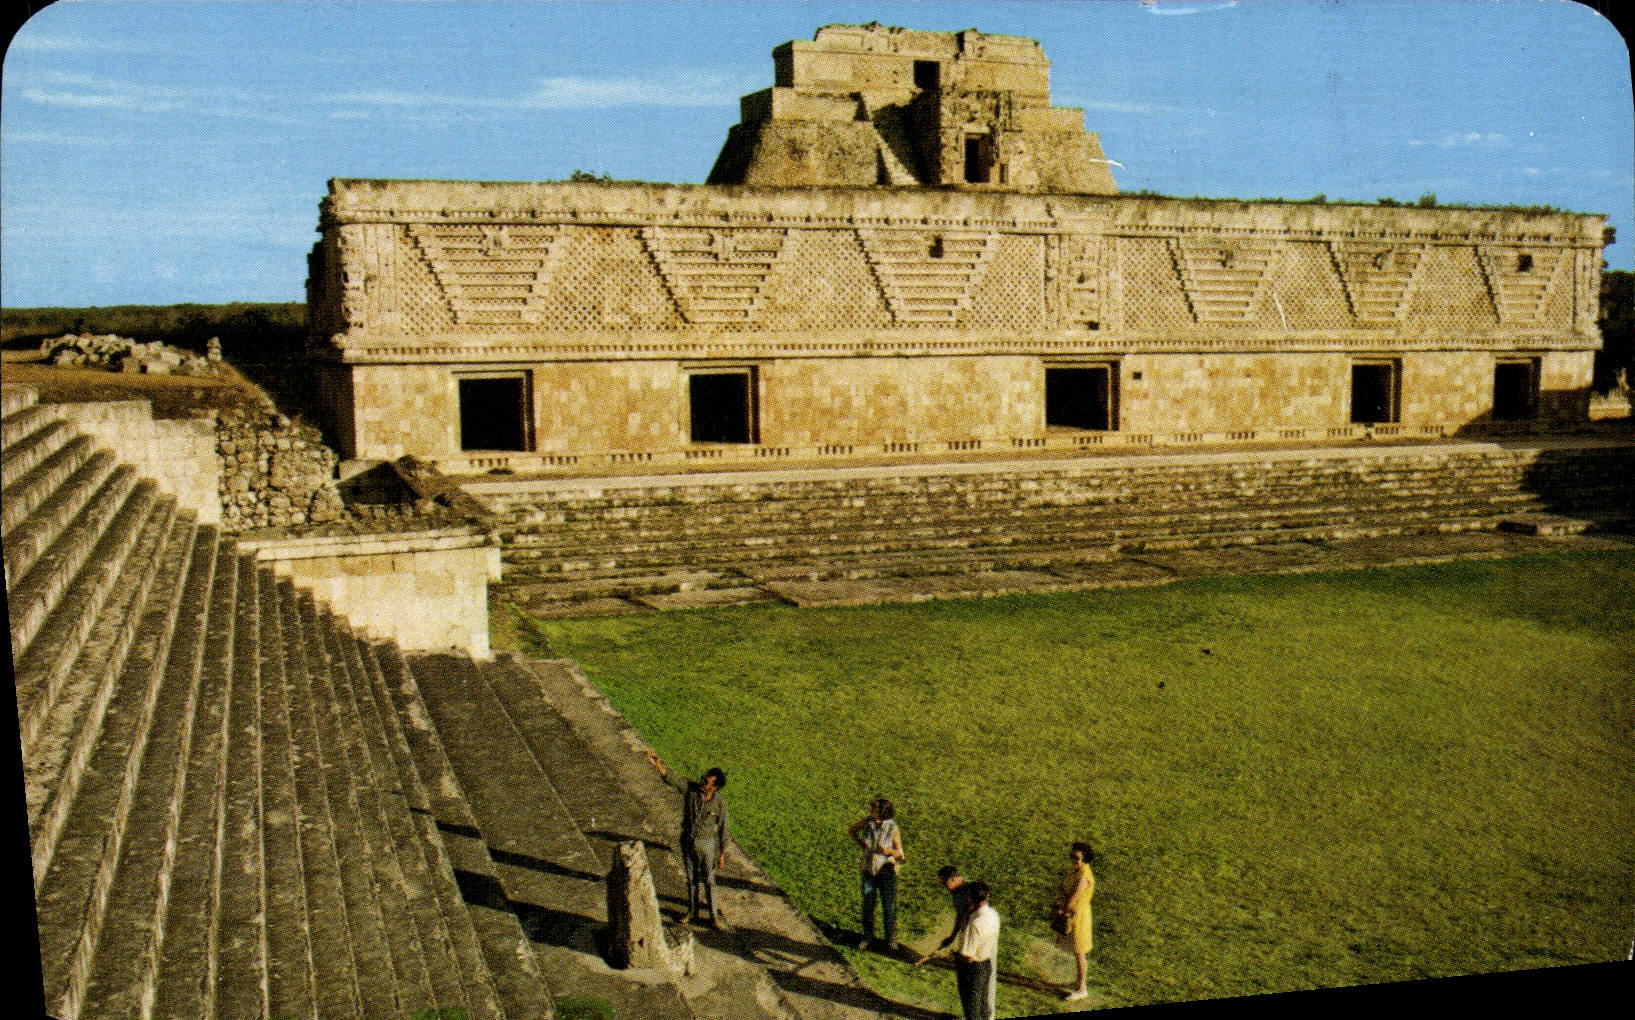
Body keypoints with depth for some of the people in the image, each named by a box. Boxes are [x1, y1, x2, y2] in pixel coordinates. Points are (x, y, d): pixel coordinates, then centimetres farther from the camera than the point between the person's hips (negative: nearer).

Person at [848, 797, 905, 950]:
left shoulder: (893, 828, -15)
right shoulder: (866, 822, -9)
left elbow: (900, 854, -9)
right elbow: (851, 831, 12)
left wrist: (889, 851, -29)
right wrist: (862, 845, 1)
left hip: (887, 870, -2)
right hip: (869, 870, 3)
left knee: (889, 906, 1)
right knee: (868, 904, 10)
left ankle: (891, 939, 15)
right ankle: (867, 936, 28)